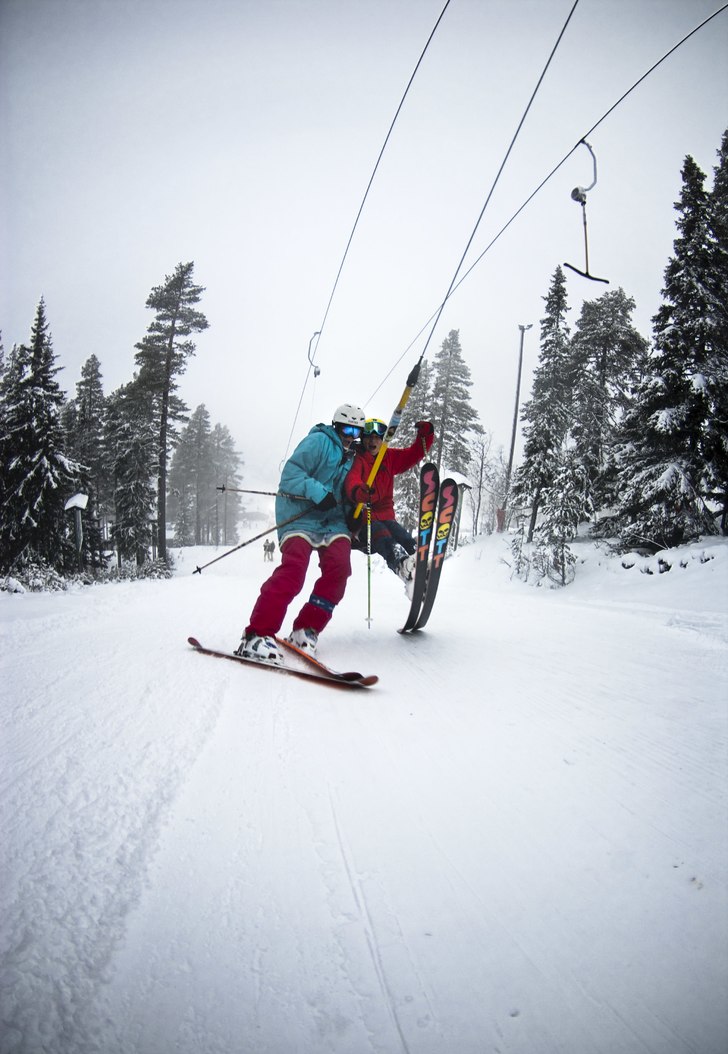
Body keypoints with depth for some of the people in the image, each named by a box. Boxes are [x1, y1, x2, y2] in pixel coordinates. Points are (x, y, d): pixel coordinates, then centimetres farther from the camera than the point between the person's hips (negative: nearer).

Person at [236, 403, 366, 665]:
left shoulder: (351, 457, 22)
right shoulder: (318, 441, -2)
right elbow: (291, 473, -12)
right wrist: (316, 490, -25)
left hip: (331, 520, 7)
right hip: (301, 516, -7)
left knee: (339, 566, -17)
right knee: (293, 568, -25)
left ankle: (306, 631, -8)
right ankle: (258, 635, -26)